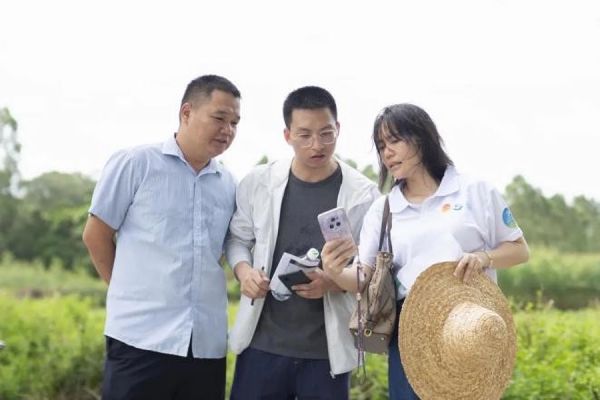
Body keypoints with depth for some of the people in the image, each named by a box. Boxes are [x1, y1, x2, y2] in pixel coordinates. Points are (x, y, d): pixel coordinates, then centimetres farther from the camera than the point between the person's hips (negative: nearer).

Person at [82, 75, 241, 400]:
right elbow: (96, 235, 2)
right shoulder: (135, 164, -3)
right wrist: (131, 291, 7)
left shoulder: (228, 185, 11)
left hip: (208, 345, 5)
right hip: (141, 339, -4)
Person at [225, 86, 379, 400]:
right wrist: (244, 270, -8)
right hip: (262, 343, 2)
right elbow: (237, 239, 13)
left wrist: (333, 281, -21)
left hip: (327, 350, -2)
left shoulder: (363, 194, -5)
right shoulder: (258, 183, 2)